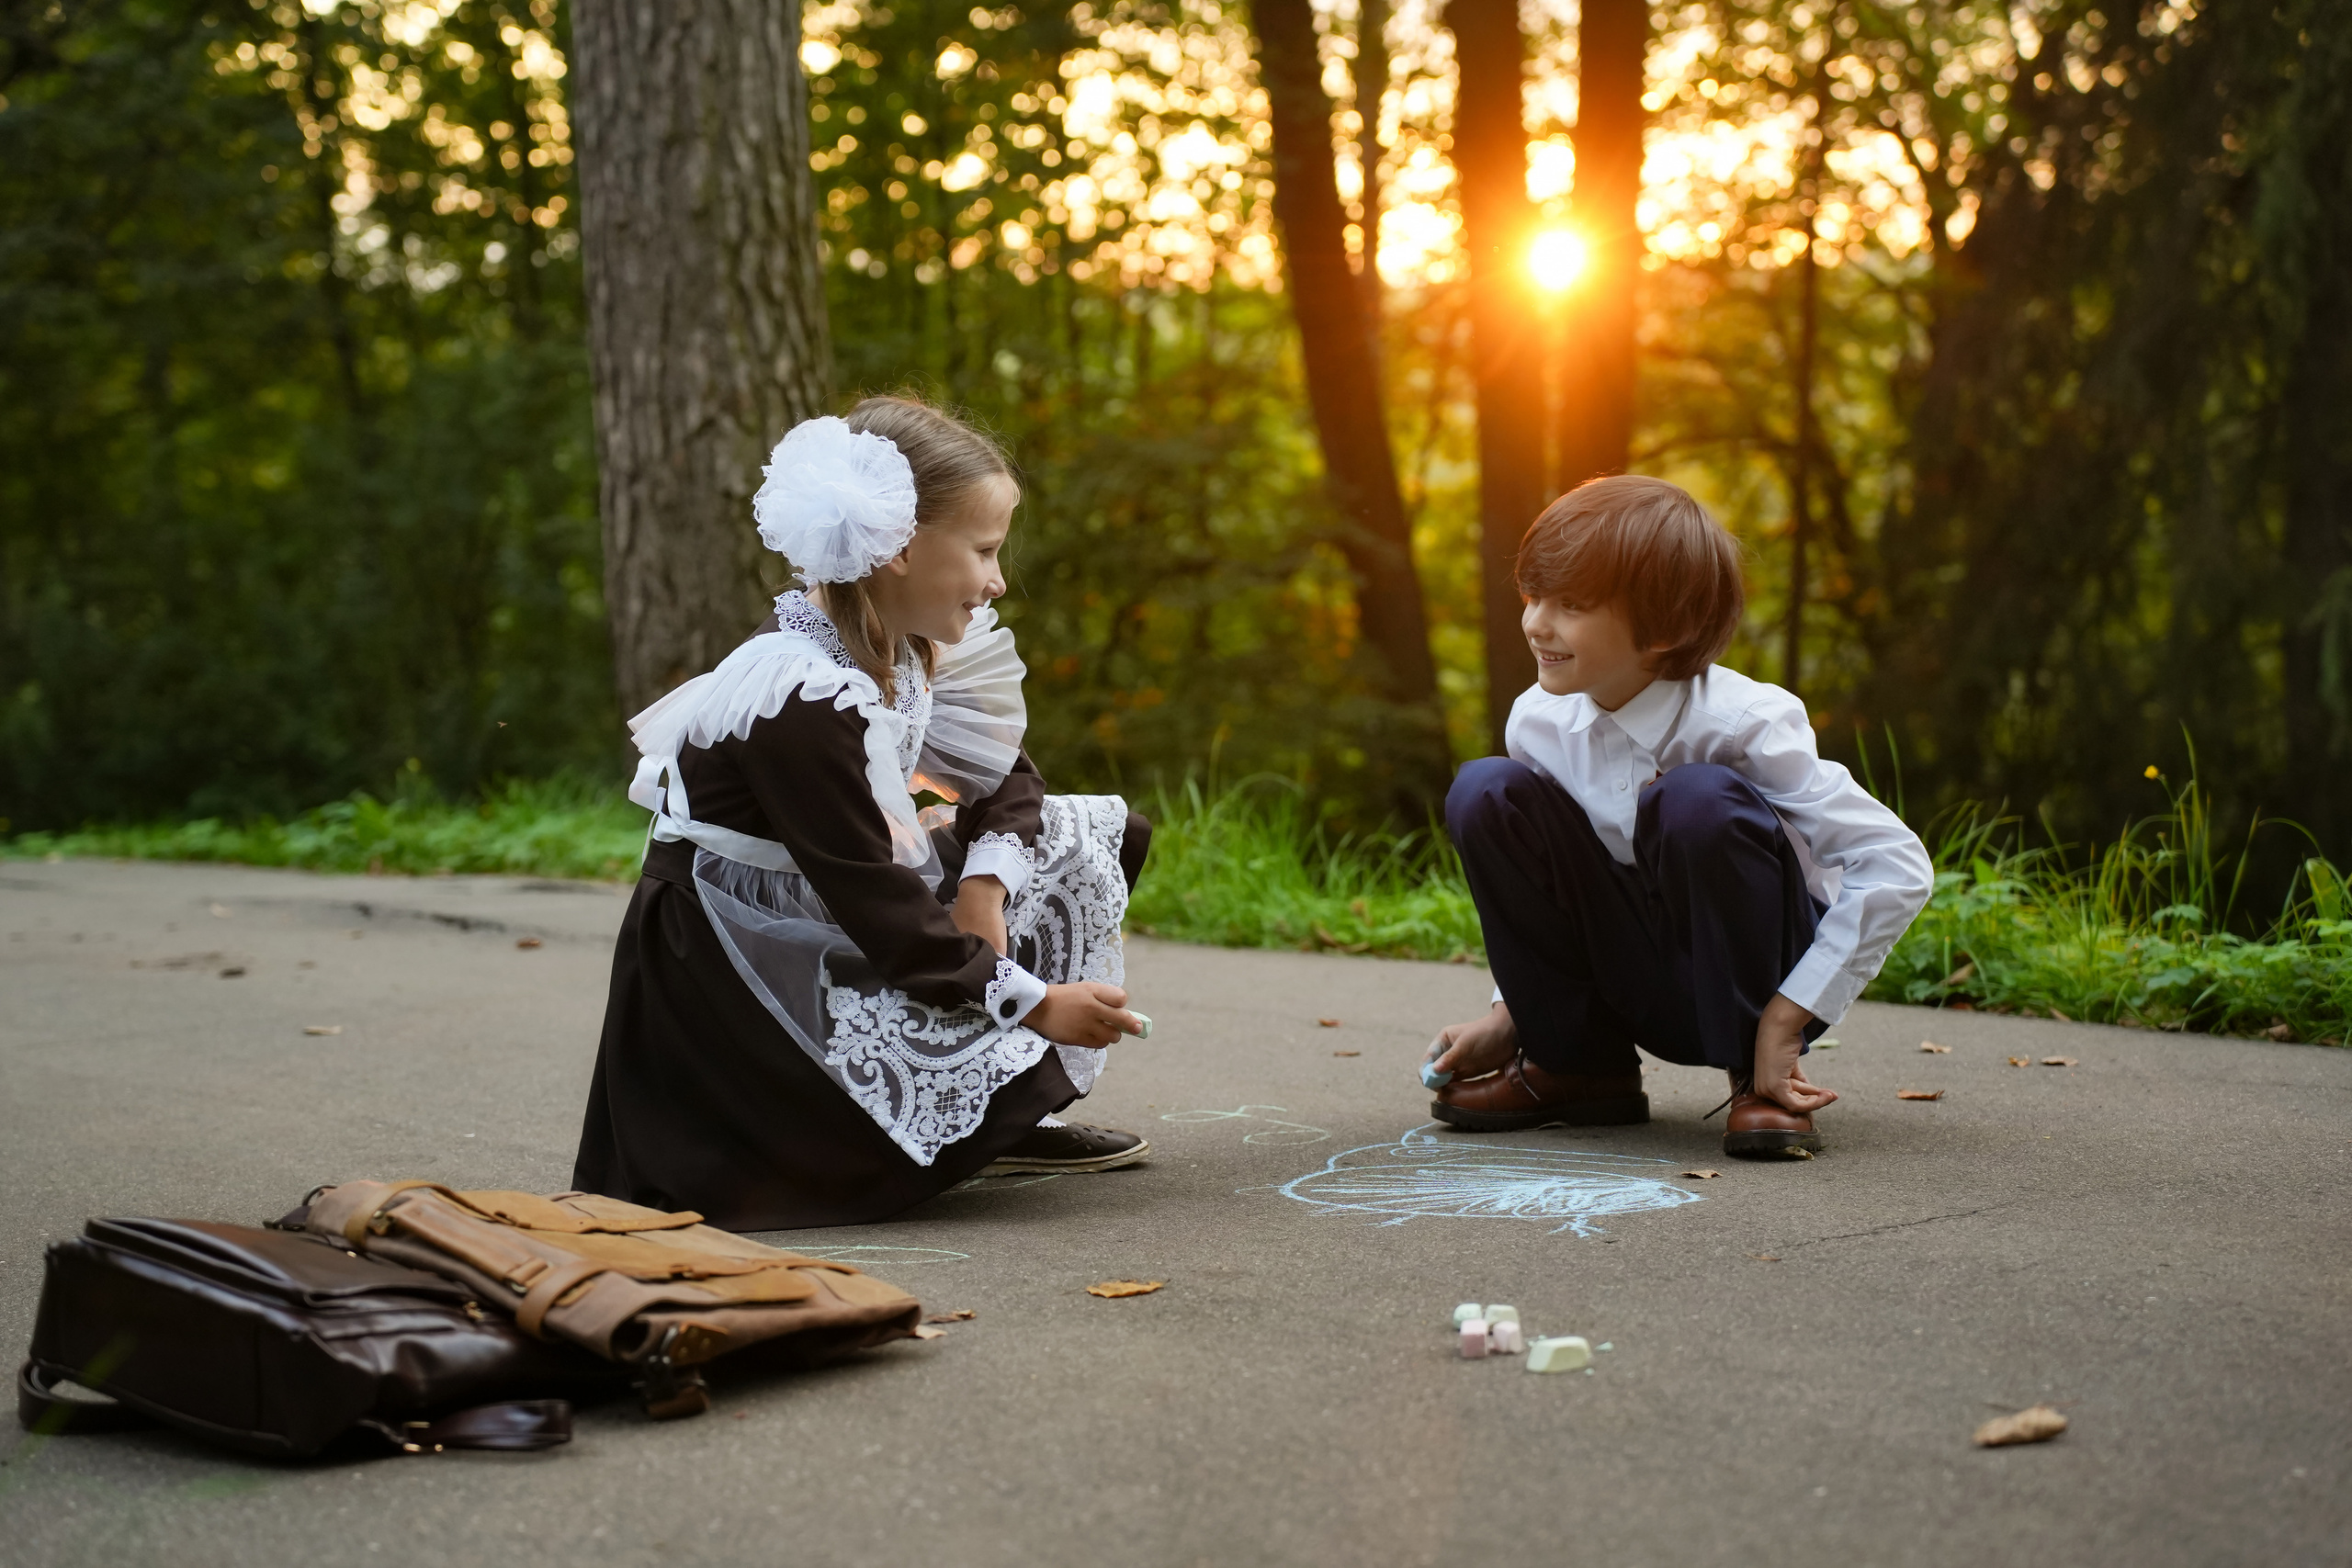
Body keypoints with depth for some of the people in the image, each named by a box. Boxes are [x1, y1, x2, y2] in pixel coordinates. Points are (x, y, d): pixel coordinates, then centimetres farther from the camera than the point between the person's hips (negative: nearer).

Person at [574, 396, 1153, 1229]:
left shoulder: (900, 645, 0)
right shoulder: (804, 701, -28)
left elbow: (1004, 780, 9)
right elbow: (882, 911, -26)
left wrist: (984, 886, -12)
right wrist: (1033, 1003, -20)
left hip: (834, 928, 10)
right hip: (736, 983, -10)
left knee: (1101, 837, 6)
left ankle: (1003, 1122, 5)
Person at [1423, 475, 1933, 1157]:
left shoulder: (1740, 723, -23)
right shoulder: (1538, 722, -7)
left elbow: (1897, 866, -25)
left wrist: (1785, 1020, -26)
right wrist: (1510, 1013, -1)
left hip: (1752, 970, -4)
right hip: (1644, 990, 4)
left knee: (1700, 798, -34)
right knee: (1486, 793, -15)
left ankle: (1761, 1081, -14)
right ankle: (1576, 1062, -1)